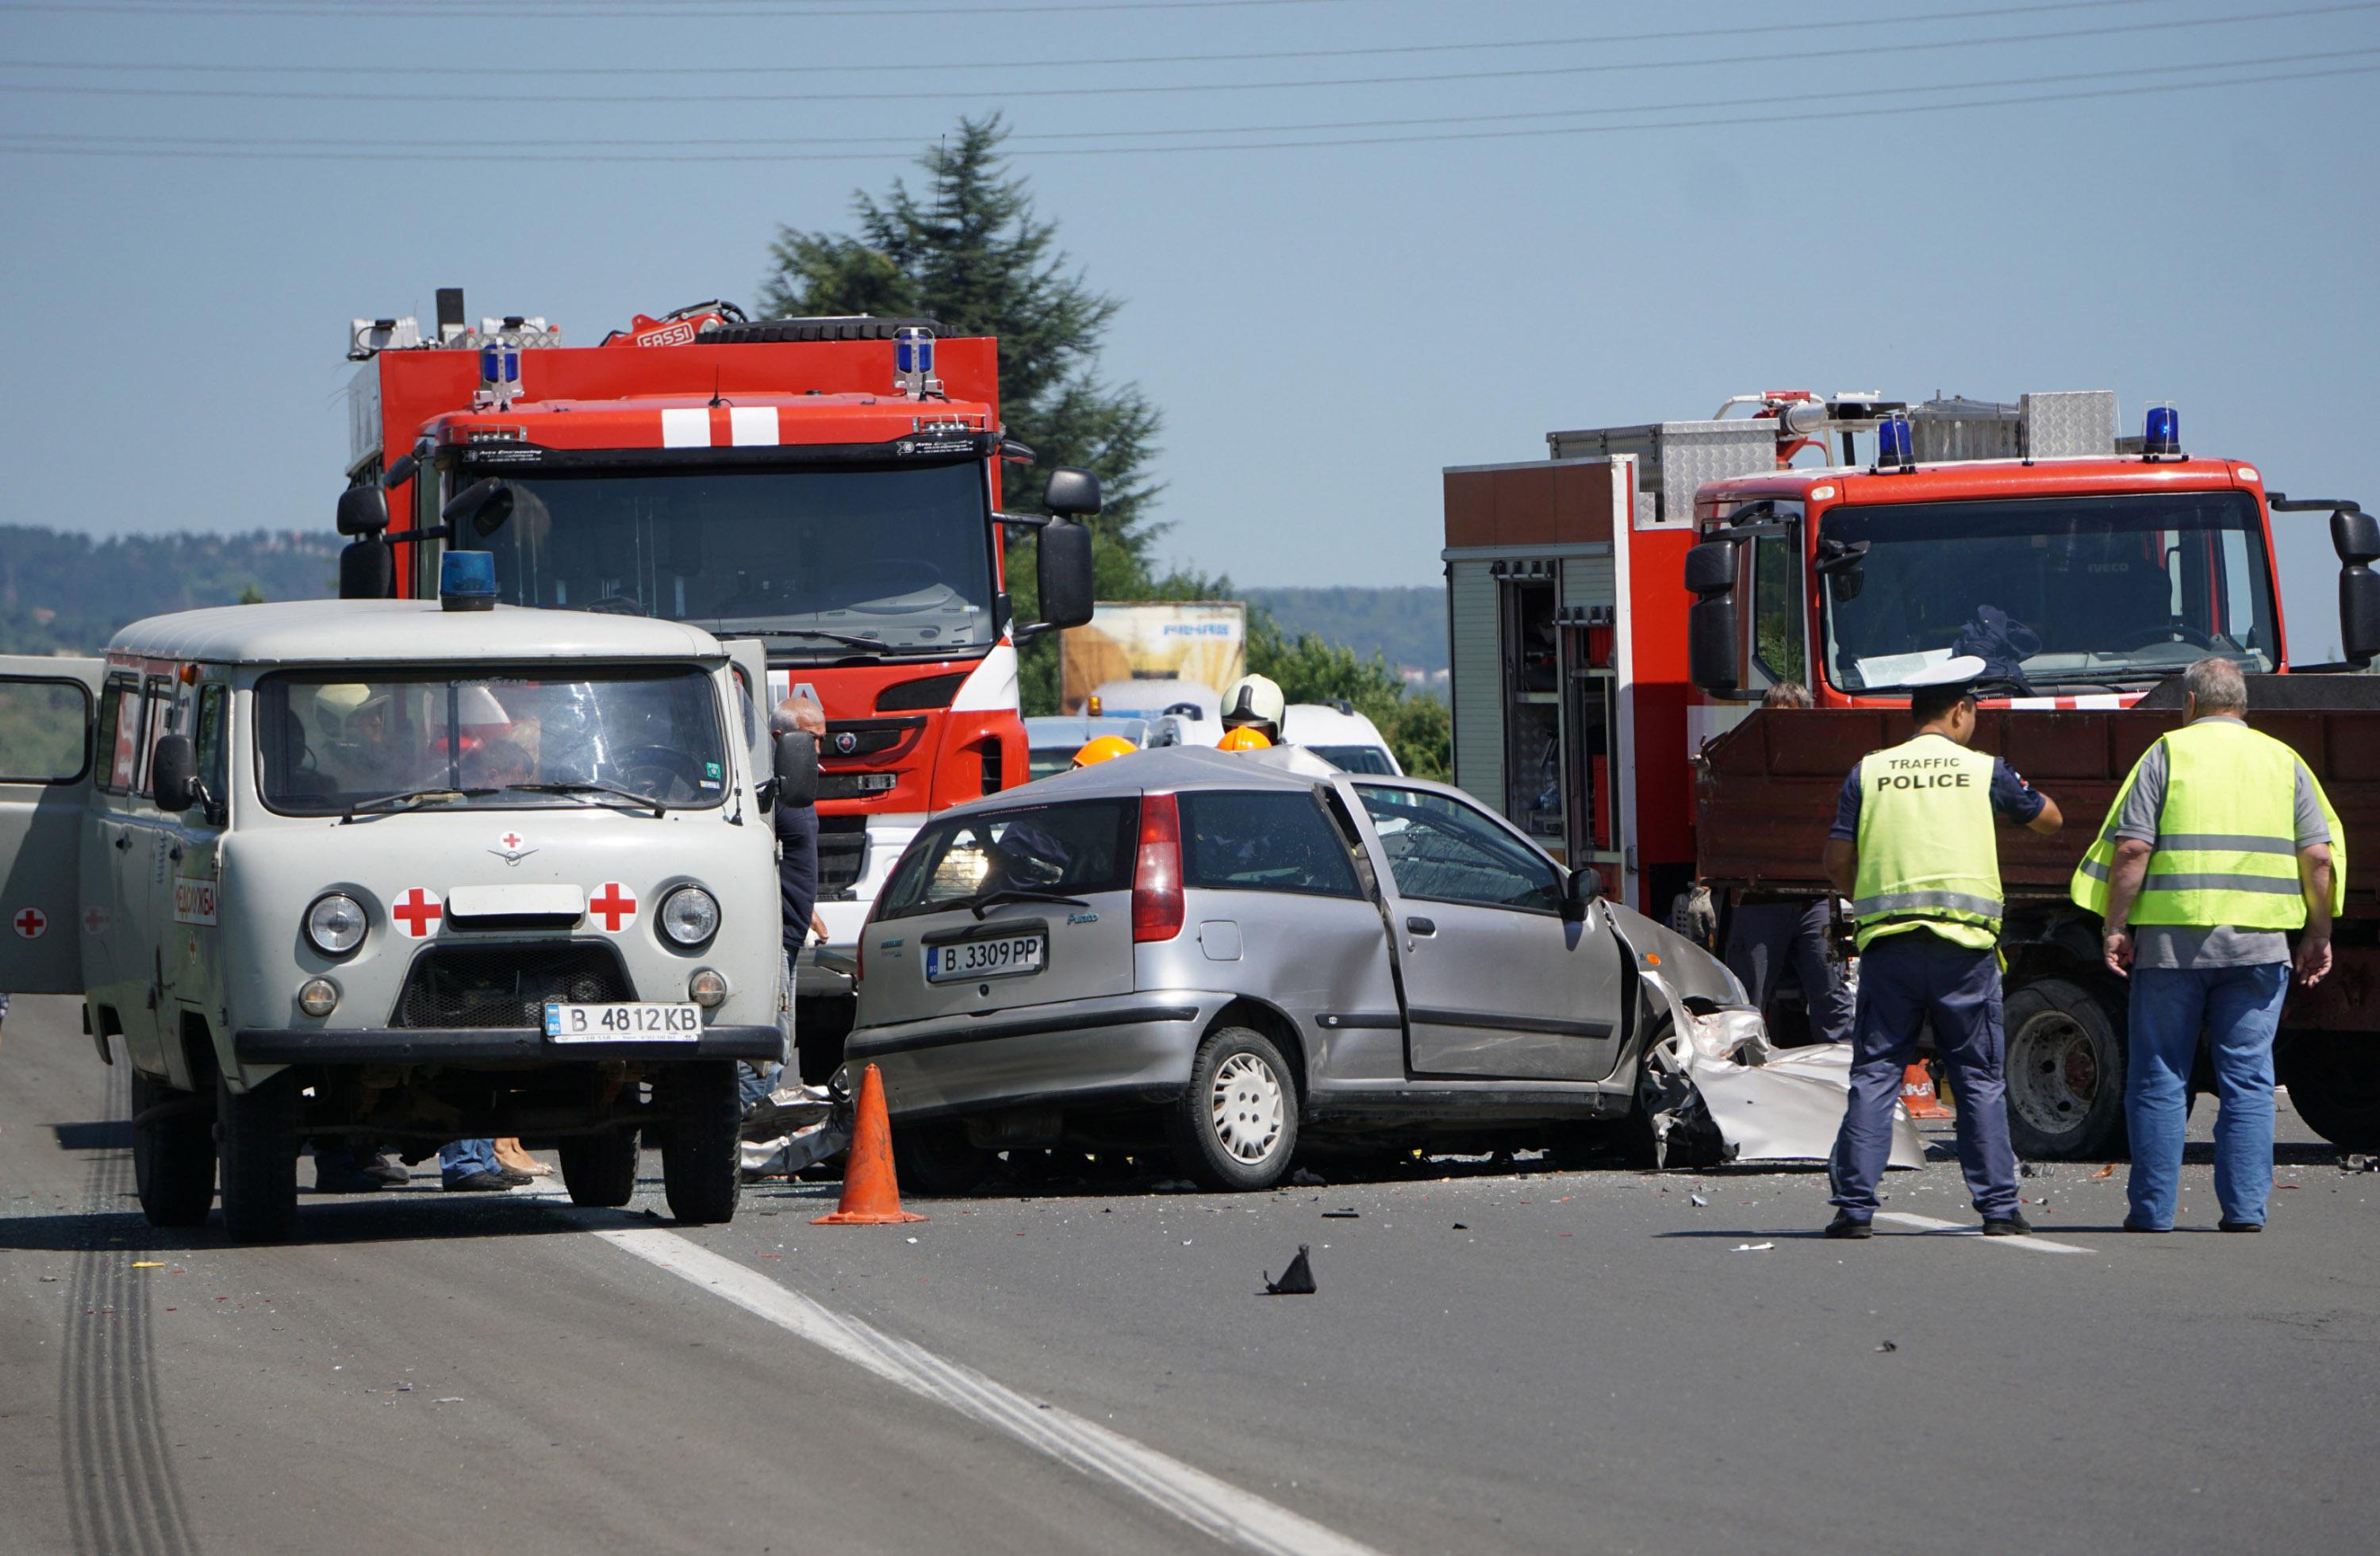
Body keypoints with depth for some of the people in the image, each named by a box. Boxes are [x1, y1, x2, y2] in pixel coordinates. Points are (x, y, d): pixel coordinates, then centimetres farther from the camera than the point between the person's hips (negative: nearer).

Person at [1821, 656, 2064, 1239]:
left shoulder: (1868, 773, 7)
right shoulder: (1984, 771, 5)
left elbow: (1837, 864, 5)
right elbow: (2050, 818, 20)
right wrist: (2017, 795, 41)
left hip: (1886, 943, 1)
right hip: (1964, 945, -1)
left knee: (1874, 1076, 3)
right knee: (1980, 1081, 7)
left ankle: (1854, 1205, -2)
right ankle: (1998, 1205, 6)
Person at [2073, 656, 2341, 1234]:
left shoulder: (2168, 754, 2)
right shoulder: (2283, 762, 10)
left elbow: (2132, 850, -6)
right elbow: (2319, 857, 4)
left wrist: (2115, 927, -2)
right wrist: (2317, 934, 13)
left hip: (2172, 940, -2)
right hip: (2258, 942, 2)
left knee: (2159, 1078, 5)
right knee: (2248, 1079, 6)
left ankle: (2152, 1208, 5)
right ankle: (2244, 1206, 2)